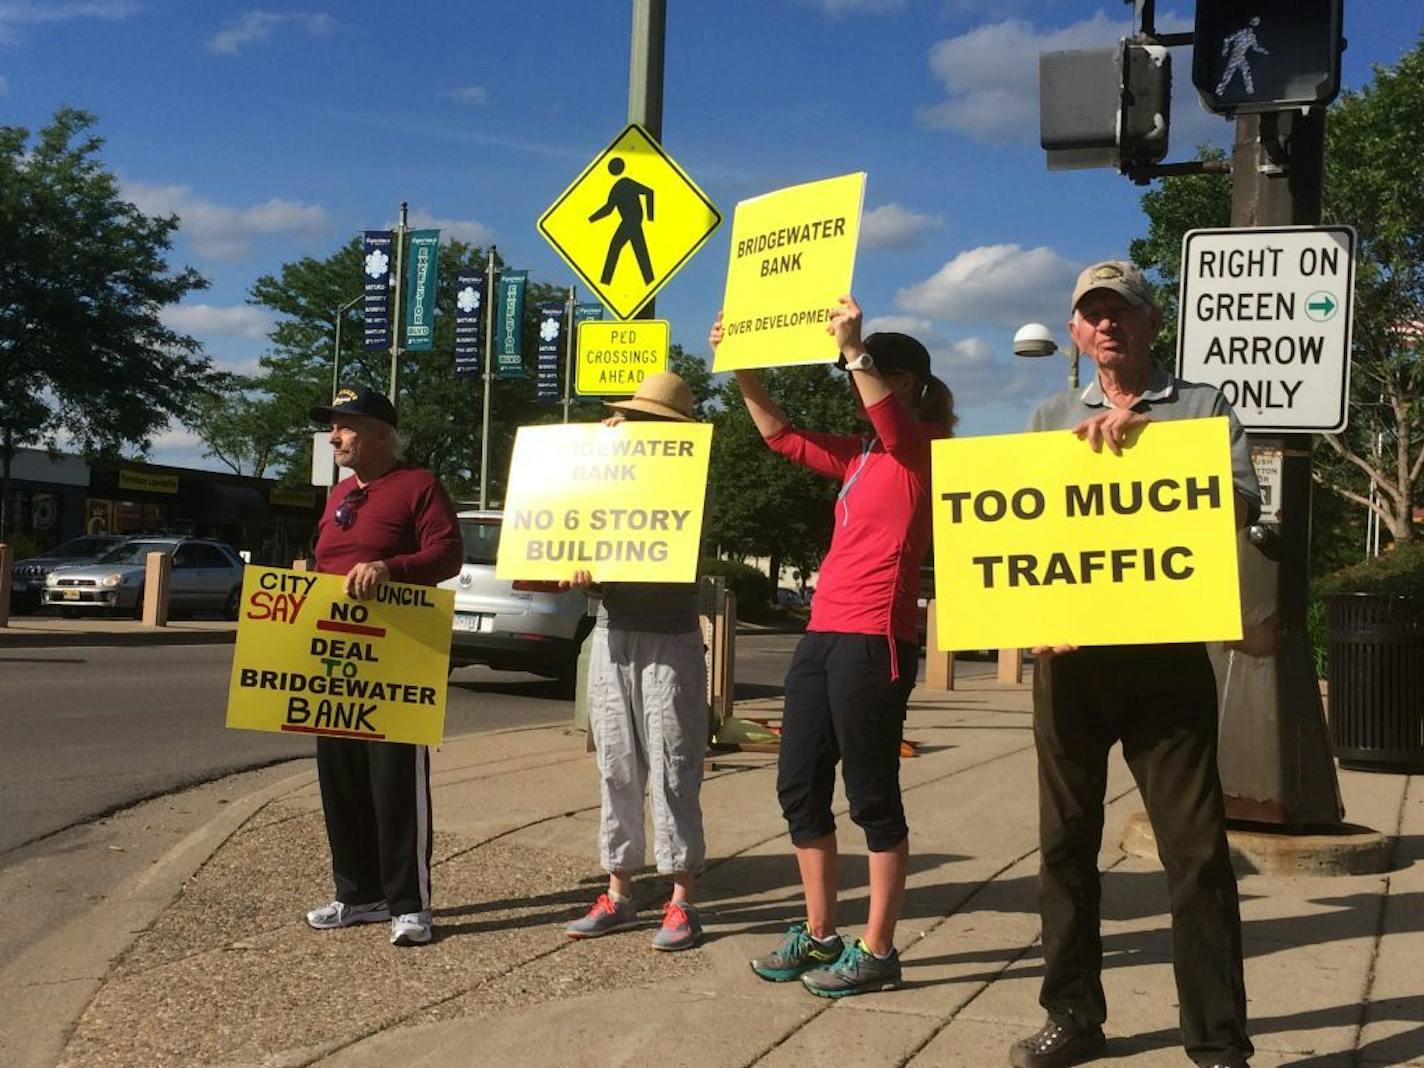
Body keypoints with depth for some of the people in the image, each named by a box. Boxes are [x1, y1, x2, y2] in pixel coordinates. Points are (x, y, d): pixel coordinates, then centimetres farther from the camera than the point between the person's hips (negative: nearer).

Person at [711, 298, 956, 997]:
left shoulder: (923, 448, -3)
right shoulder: (862, 456, 18)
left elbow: (887, 413, -25)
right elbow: (784, 437, 23)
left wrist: (854, 348, -30)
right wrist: (742, 371, 15)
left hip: (874, 641, -9)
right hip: (822, 634, 9)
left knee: (871, 795, -2)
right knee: (799, 788, 10)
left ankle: (876, 952, 6)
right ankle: (819, 936, 21)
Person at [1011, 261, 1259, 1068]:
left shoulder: (1202, 407, 7)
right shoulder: (1052, 418, 15)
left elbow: (1242, 501, -7)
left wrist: (1145, 442, -15)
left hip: (1167, 651, -3)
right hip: (1069, 652, 3)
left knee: (1196, 846, -3)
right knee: (1067, 840, 8)